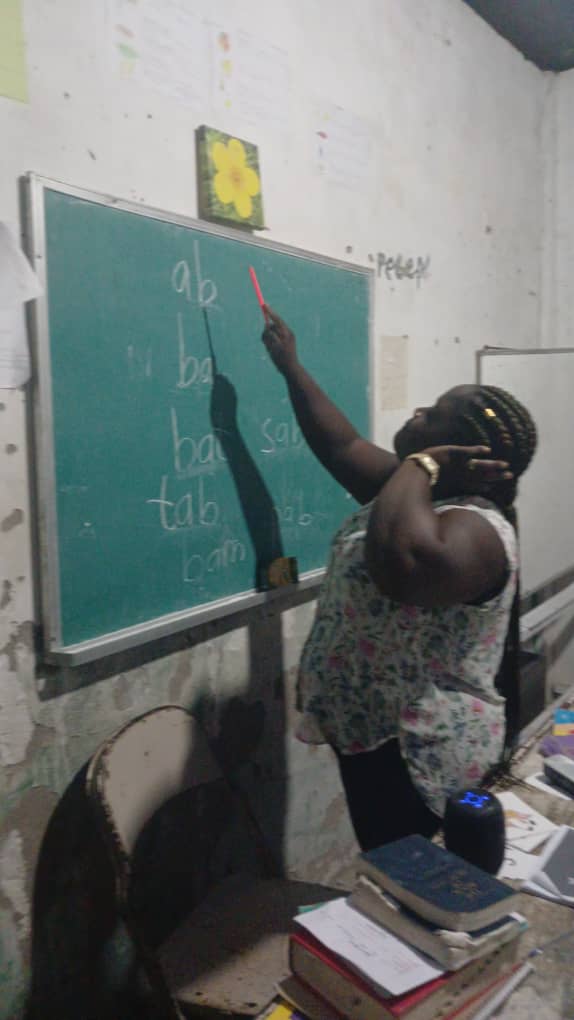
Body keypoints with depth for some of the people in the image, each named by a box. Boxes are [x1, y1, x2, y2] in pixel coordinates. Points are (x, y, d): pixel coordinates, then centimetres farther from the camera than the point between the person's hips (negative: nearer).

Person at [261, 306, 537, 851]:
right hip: (373, 732, 9)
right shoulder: (419, 496, 3)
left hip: (421, 756, -9)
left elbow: (401, 566, -49)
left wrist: (419, 463, -32)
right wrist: (290, 366, 17)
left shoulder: (476, 529, -26)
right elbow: (341, 446, 15)